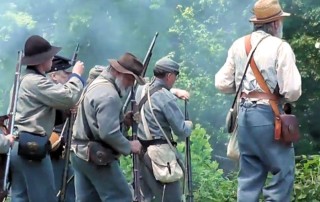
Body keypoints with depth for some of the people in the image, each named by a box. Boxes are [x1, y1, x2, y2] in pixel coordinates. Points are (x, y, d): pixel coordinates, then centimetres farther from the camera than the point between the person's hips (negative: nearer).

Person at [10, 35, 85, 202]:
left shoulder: (25, 79, 19)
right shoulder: (35, 81, -14)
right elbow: (68, 98, -18)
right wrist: (76, 75, -2)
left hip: (18, 145, 10)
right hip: (31, 146, -10)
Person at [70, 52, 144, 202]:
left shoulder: (96, 84, 15)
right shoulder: (109, 94, -18)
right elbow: (109, 133, -25)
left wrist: (122, 119, 10)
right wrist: (129, 147, -11)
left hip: (80, 153, 10)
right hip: (98, 157, -10)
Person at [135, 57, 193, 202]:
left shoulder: (141, 90, 8)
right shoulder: (167, 98, -16)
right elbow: (181, 131, -14)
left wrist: (175, 91, 20)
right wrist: (189, 125, 7)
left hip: (142, 150, 9)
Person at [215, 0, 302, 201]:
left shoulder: (238, 45, 6)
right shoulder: (280, 47, -10)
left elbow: (222, 83, 7)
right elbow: (292, 92, -14)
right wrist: (282, 92, 7)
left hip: (244, 114, 6)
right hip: (268, 115, -6)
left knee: (249, 175, 12)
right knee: (284, 171, 4)